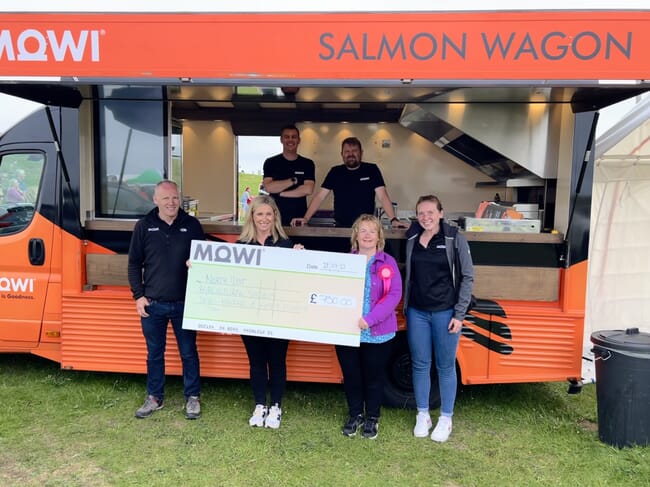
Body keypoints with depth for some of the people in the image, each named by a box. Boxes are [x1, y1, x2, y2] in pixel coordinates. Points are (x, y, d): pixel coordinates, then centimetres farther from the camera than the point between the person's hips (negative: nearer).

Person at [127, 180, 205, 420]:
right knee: (154, 353, 14)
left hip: (184, 303, -1)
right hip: (152, 303, 1)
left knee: (188, 352, 9)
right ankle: (154, 397, 31)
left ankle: (192, 397, 24)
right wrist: (138, 296, -1)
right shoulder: (144, 226, 1)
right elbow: (134, 263, 5)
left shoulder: (192, 225, 0)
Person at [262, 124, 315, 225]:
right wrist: (294, 180, -9)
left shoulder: (307, 164, 6)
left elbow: (308, 189, -8)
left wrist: (279, 192, -7)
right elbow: (268, 187, -8)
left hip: (299, 219, 0)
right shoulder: (270, 163, 5)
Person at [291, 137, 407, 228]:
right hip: (341, 227, 1)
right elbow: (319, 196, 2)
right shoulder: (335, 172, 6)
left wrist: (393, 220, -20)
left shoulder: (372, 170, 1)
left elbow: (382, 196, -6)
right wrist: (306, 218, -11)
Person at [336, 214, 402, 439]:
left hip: (378, 333, -2)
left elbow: (394, 295, -11)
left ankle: (372, 418, 32)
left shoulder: (388, 263, -3)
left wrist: (369, 319, -20)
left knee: (373, 377, 12)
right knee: (351, 376, 14)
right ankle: (355, 415, 35)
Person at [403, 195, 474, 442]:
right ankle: (423, 415, 27)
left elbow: (467, 277, -5)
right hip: (417, 312, 3)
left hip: (445, 312, -3)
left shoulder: (455, 239, -6)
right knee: (420, 365, 11)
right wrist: (405, 307, 7)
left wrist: (459, 314, -9)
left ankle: (446, 419, 24)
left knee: (446, 366, 8)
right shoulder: (412, 239, 3)